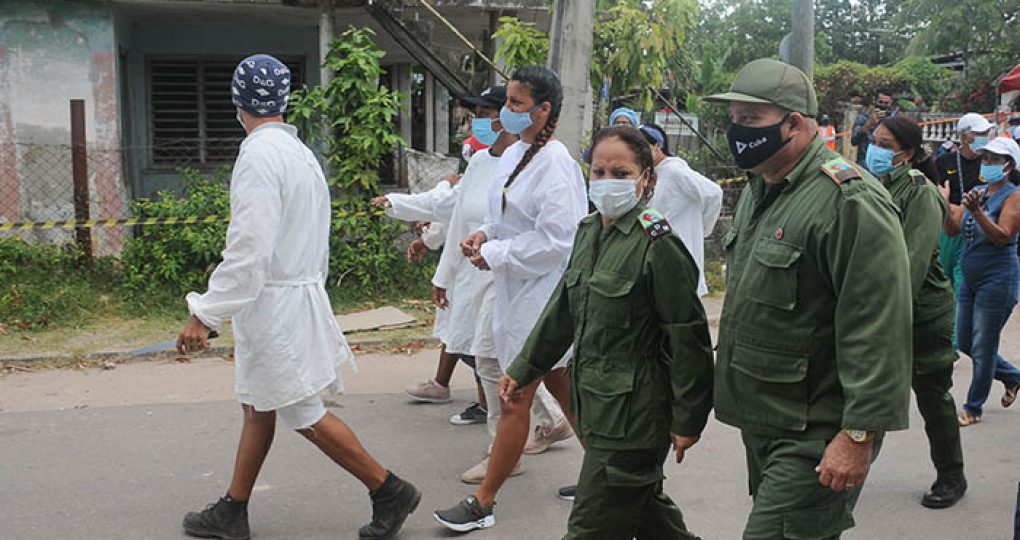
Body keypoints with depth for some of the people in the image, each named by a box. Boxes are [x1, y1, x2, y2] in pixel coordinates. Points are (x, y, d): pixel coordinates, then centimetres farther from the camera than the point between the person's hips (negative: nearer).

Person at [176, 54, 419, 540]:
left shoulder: (259, 155, -19)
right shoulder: (299, 151, 10)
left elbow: (248, 250, -25)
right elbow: (313, 237, 15)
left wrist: (205, 314, -22)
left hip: (273, 302, -10)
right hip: (299, 292, 10)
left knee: (305, 414, 0)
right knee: (257, 406, 15)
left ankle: (389, 492, 8)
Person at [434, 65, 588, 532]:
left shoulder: (555, 164, -19)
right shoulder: (514, 155, 9)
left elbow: (556, 240, -23)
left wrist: (494, 255, -17)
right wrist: (484, 234, 2)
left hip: (540, 296, -9)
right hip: (519, 292, 10)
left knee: (514, 402, 0)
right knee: (564, 390, 18)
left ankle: (483, 503, 10)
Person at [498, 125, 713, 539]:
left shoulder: (658, 244, -17)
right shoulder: (589, 231, 8)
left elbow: (687, 336, -15)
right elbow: (563, 309, 17)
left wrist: (687, 419, -13)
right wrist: (523, 370, 20)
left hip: (633, 413, -8)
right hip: (597, 404, 8)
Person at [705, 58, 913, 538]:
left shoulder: (849, 201, -19)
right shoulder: (758, 191, 12)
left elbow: (878, 331, -23)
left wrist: (860, 433, -24)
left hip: (815, 437, -9)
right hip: (760, 422, 9)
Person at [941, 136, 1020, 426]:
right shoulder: (978, 192, 11)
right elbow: (952, 230, 7)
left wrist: (976, 212, -32)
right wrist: (945, 203, -9)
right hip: (970, 280, 8)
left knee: (983, 347, -1)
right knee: (965, 342, 15)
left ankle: (974, 408, 11)